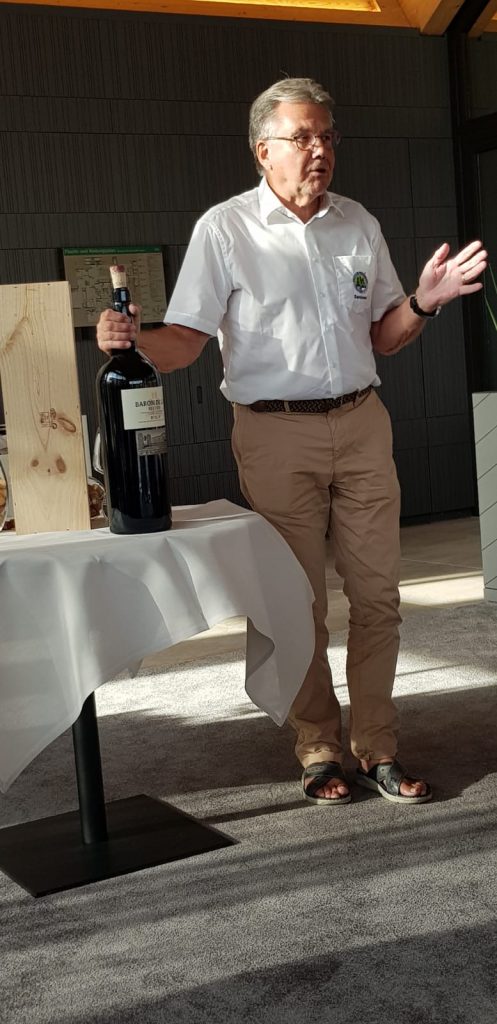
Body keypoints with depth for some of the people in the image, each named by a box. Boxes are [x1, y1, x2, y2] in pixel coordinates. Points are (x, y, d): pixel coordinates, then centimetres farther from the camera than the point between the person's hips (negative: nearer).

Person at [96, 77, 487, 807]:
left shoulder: (359, 224, 11)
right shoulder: (225, 229, -2)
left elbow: (380, 337, 16)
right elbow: (185, 341, -8)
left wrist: (424, 302, -3)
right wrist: (129, 339, -28)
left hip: (361, 424, 4)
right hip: (277, 433, -4)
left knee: (378, 594, 4)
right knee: (299, 603, 2)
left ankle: (377, 748, 15)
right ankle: (319, 751, 16)